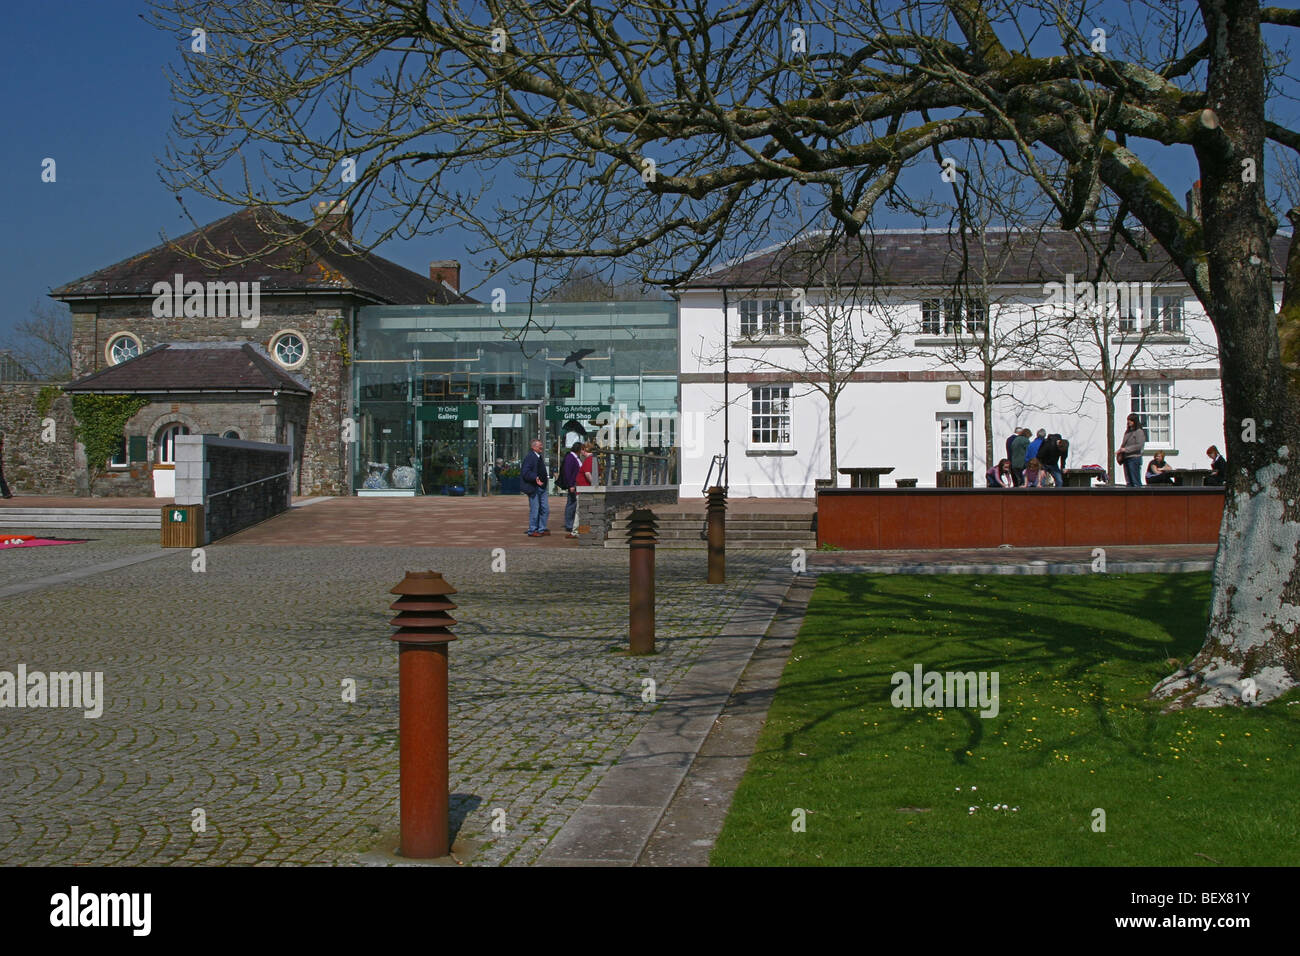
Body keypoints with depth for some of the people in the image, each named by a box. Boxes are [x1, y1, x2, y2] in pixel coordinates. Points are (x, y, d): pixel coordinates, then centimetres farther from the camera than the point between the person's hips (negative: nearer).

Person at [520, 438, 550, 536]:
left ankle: (541, 529, 20)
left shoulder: (540, 457, 16)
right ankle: (532, 531, 6)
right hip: (533, 488, -9)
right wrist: (535, 478, -29)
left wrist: (547, 476, 14)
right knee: (534, 510, -3)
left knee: (545, 509, 10)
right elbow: (525, 473, -19)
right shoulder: (529, 457, -12)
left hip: (542, 487, 9)